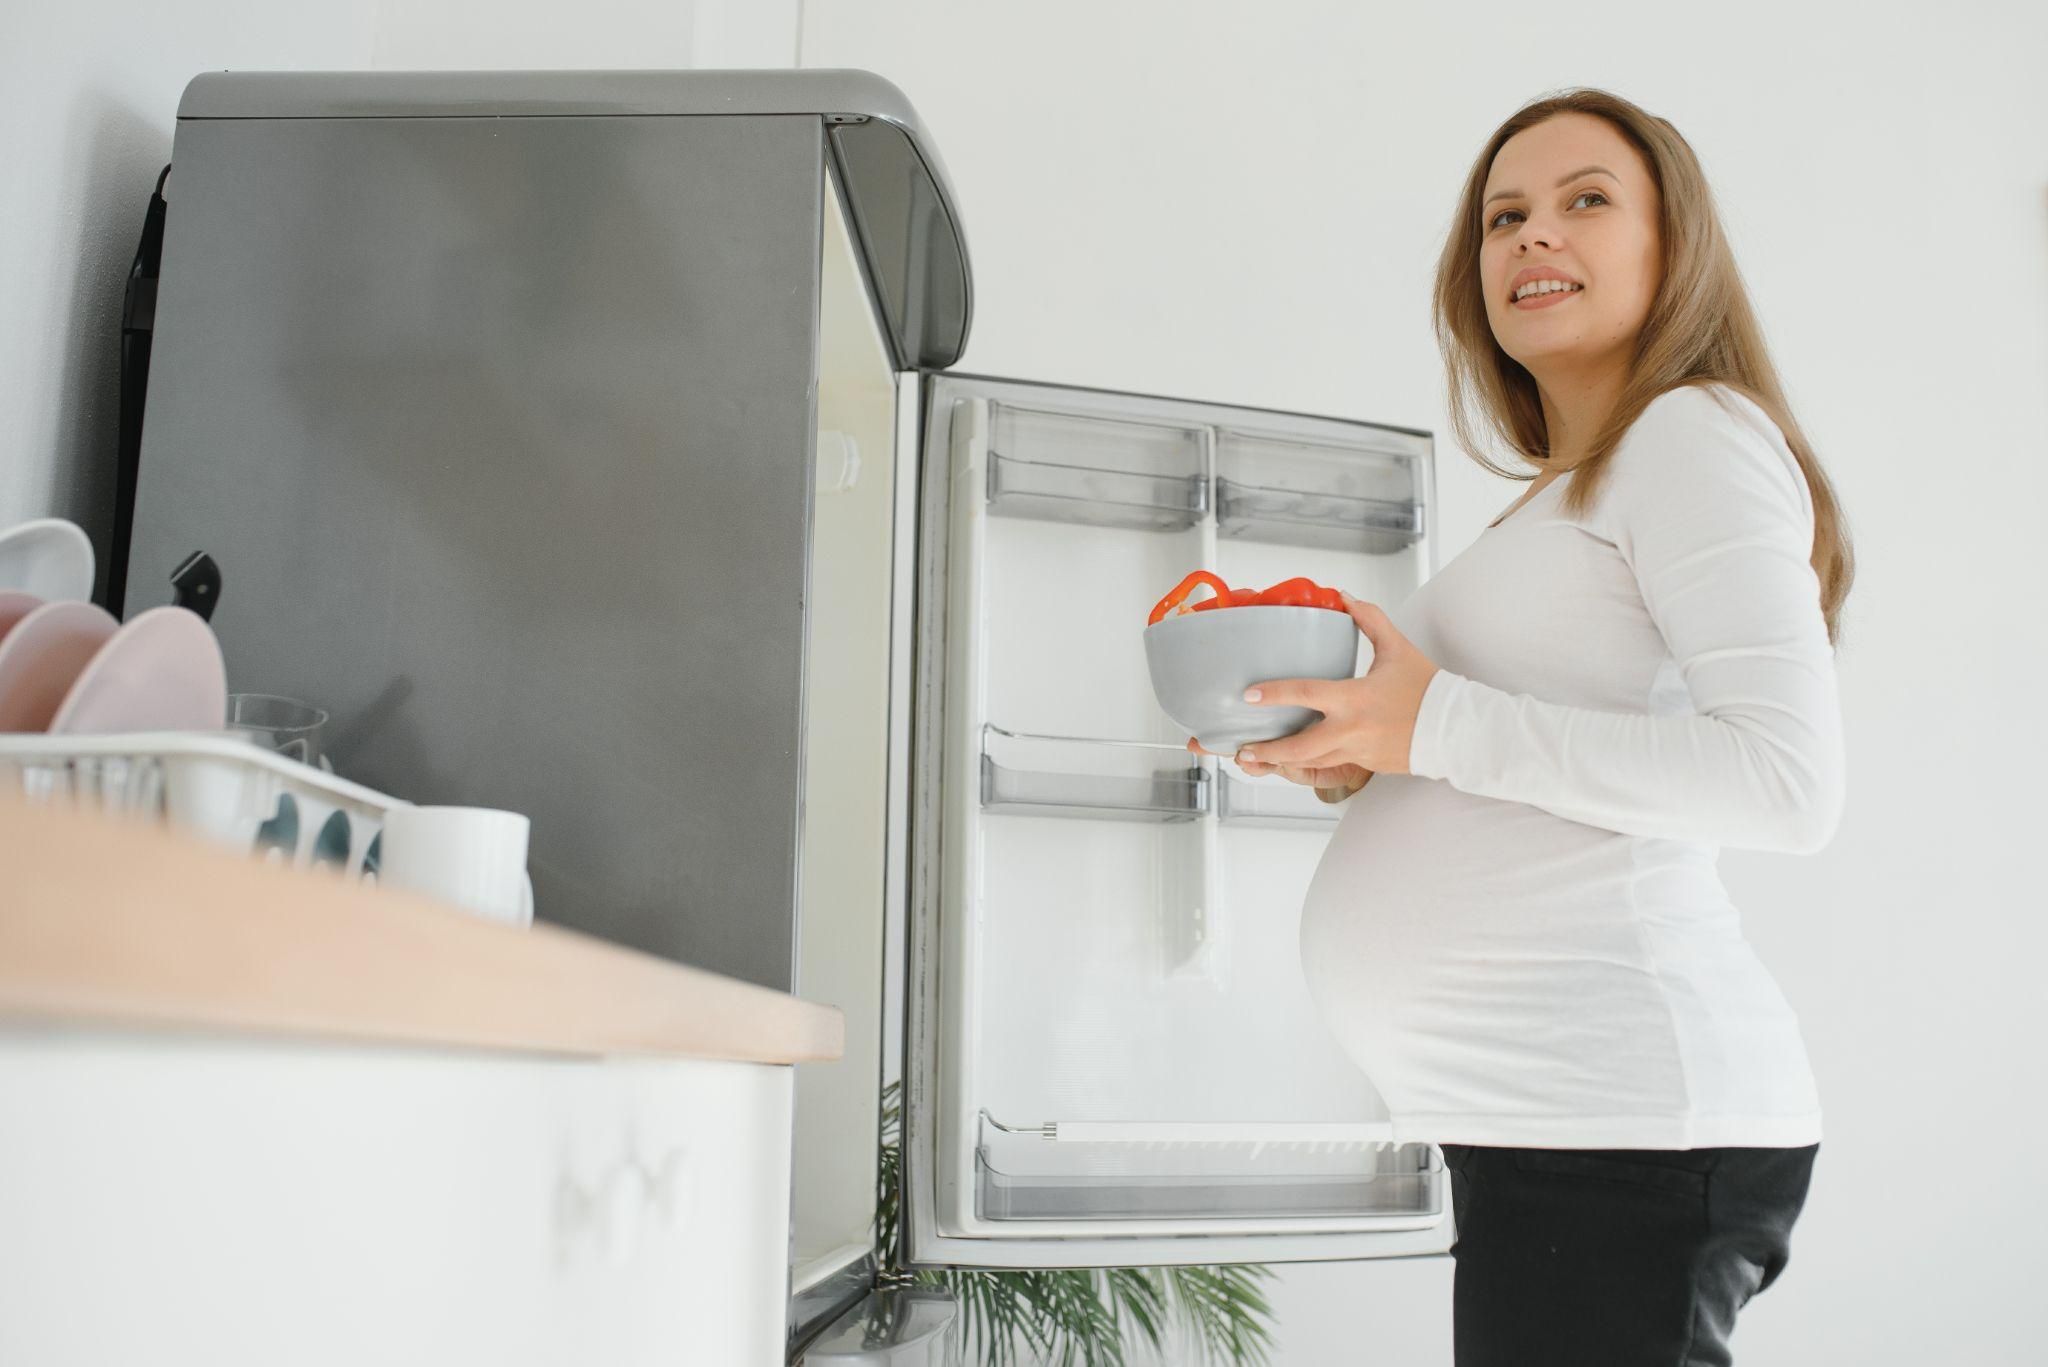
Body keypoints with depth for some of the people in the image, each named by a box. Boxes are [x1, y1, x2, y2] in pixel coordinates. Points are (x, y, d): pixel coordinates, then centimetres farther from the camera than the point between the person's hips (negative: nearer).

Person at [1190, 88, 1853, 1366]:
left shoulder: (1698, 434, -4)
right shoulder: (1563, 506, 23)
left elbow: (1790, 779, -17)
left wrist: (1439, 723, -18)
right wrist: (1356, 762, 5)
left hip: (1622, 1117, -9)